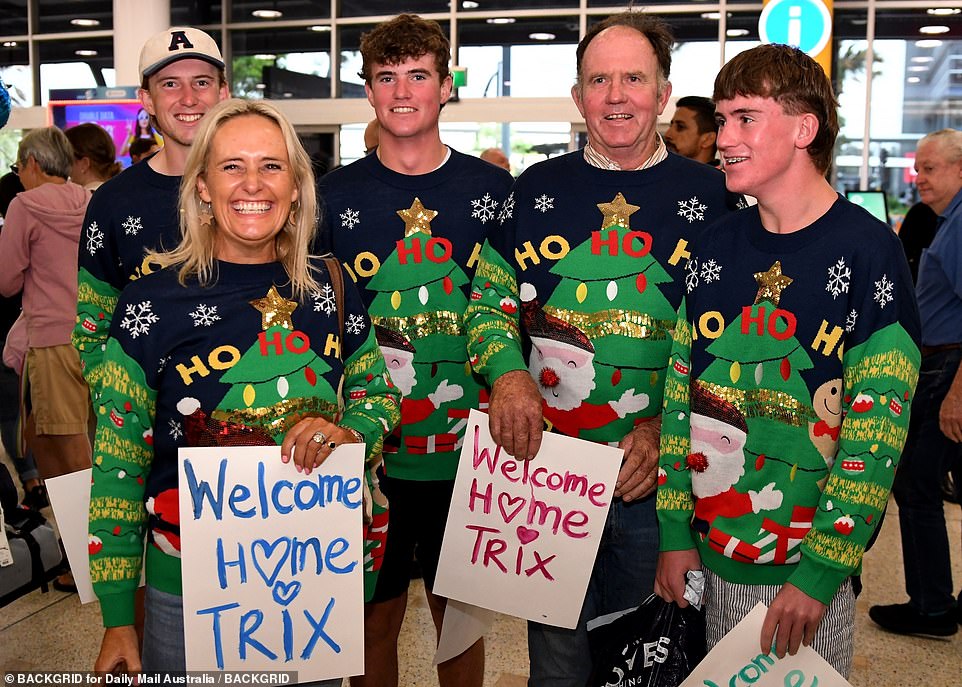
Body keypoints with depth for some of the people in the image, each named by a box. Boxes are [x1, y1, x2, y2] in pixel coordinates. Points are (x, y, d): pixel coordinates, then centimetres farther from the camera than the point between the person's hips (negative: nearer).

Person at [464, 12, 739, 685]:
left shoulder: (712, 195, 0)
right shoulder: (536, 189, 5)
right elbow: (488, 301, 10)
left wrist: (668, 427, -13)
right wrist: (507, 374, -11)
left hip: (660, 475, -1)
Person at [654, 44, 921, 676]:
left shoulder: (868, 251, -10)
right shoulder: (713, 247, 3)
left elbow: (877, 429, -13)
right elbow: (680, 395, 5)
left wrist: (822, 569, -15)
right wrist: (675, 530, 1)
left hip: (810, 570, -4)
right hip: (711, 557, 4)